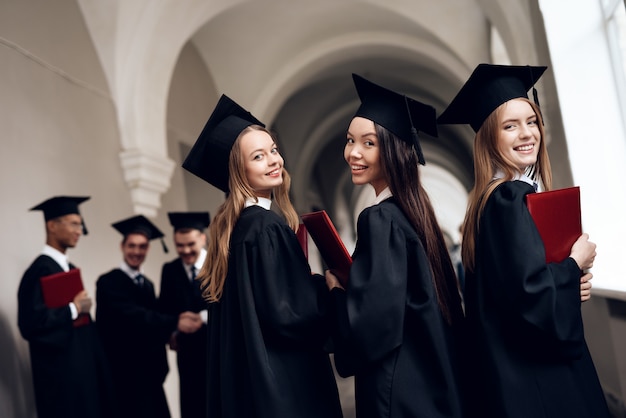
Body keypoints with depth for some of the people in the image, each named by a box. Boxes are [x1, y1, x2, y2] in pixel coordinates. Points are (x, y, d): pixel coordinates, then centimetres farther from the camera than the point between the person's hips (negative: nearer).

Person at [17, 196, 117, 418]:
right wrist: (74, 308, -18)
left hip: (82, 365, 9)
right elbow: (30, 323, -27)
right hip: (62, 371, -9)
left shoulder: (69, 269, 13)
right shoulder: (41, 270, -16)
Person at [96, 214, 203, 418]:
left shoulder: (147, 284, 15)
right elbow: (132, 316, -24)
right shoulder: (108, 282, -10)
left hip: (150, 370, 7)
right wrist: (174, 322, -33)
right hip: (127, 372, -7)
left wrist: (169, 333, -7)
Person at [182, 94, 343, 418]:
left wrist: (313, 283, 16)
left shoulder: (232, 226, 6)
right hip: (282, 381, -9)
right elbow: (283, 314, -24)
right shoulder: (267, 228, -21)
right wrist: (326, 287, -8)